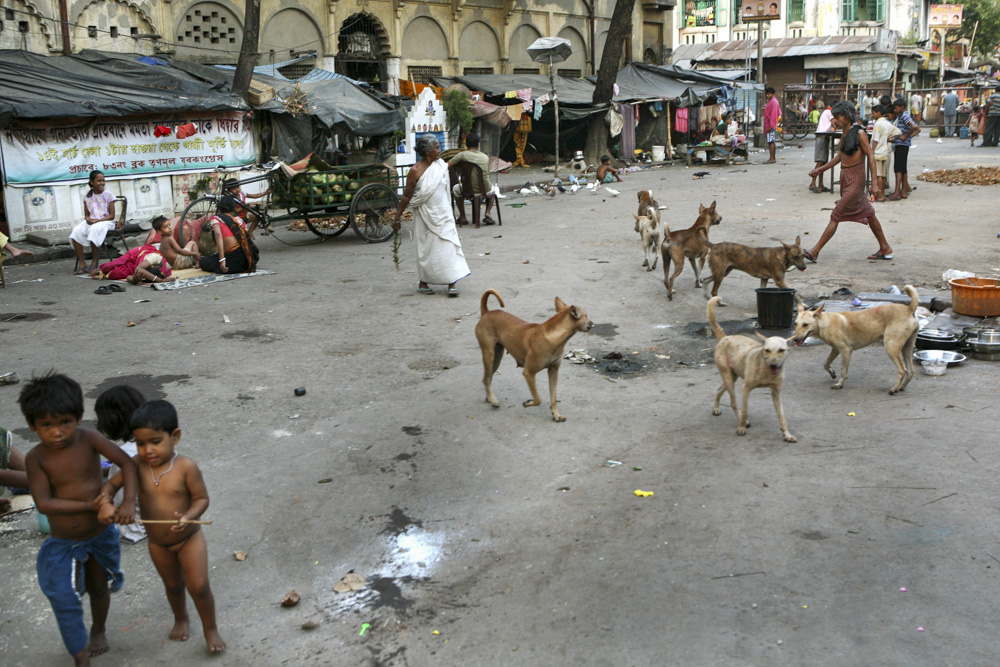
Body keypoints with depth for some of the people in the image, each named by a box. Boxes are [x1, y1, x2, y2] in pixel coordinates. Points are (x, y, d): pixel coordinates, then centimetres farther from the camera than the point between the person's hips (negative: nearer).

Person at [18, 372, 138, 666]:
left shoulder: (88, 439, -19)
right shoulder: (36, 458, -20)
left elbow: (126, 462, -18)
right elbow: (44, 503, -25)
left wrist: (128, 501, -30)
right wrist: (92, 504, -27)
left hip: (100, 534, 1)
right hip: (63, 543, -1)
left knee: (98, 587, 22)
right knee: (64, 600, -6)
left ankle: (98, 629, 50)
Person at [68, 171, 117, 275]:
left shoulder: (108, 195, -1)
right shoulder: (88, 197, 10)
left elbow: (112, 215, -5)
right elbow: (86, 214, 15)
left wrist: (97, 220, -17)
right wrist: (88, 219, -11)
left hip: (106, 221, -4)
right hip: (91, 221, 4)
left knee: (94, 229, -37)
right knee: (76, 231, -25)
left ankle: (94, 262, -24)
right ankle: (81, 262, -19)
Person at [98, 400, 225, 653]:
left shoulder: (186, 467, -25)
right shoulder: (137, 465, -15)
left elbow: (202, 498, -19)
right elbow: (111, 483, -8)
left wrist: (188, 517, -38)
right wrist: (105, 502, -30)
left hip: (189, 538, -4)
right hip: (157, 544, 4)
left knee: (199, 586, -2)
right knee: (173, 585, 24)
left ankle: (210, 628, 23)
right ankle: (180, 618, 52)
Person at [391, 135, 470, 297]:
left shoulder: (440, 165, 3)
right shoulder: (415, 171, -12)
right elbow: (406, 196, -6)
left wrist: (451, 211, 20)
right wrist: (397, 218, -5)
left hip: (443, 214, 4)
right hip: (426, 215, -4)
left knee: (449, 246, -4)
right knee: (426, 248, 5)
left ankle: (452, 284, -3)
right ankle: (423, 283, 21)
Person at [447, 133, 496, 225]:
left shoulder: (463, 155, -4)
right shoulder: (485, 157, 6)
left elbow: (447, 165, -7)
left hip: (469, 190, -2)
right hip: (485, 190, 2)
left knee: (456, 188, 32)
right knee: (492, 187, 39)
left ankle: (463, 217, 32)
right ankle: (487, 214, 21)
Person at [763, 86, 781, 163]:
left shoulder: (774, 102, -13)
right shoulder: (770, 101, 18)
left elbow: (773, 115, -19)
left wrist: (770, 126, -23)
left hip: (771, 125, -10)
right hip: (769, 125, 10)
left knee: (771, 141, -12)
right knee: (772, 142, 11)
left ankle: (771, 159, -15)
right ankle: (773, 158, 15)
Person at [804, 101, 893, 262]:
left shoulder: (859, 133, -14)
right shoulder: (844, 133, 10)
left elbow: (871, 157, -15)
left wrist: (874, 183, -19)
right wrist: (822, 169, 25)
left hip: (855, 179, -9)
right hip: (845, 178, 9)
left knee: (835, 216, -8)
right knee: (868, 214, 15)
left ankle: (815, 252, -7)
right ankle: (885, 249, 24)